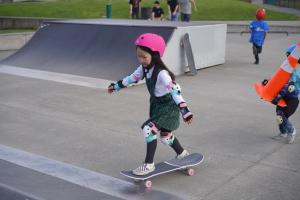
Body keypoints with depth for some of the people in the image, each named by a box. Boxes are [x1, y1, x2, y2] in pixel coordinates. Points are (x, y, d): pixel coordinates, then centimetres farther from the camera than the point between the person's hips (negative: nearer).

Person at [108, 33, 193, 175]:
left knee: (149, 129, -20)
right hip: (156, 105, 8)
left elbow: (175, 90, -35)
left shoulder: (161, 73, -29)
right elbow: (133, 78, 13)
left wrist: (184, 110, -43)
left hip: (168, 106, -8)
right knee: (165, 135, 17)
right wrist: (117, 86, 23)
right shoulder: (144, 68, -5)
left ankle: (149, 164, -8)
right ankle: (182, 153, 44)